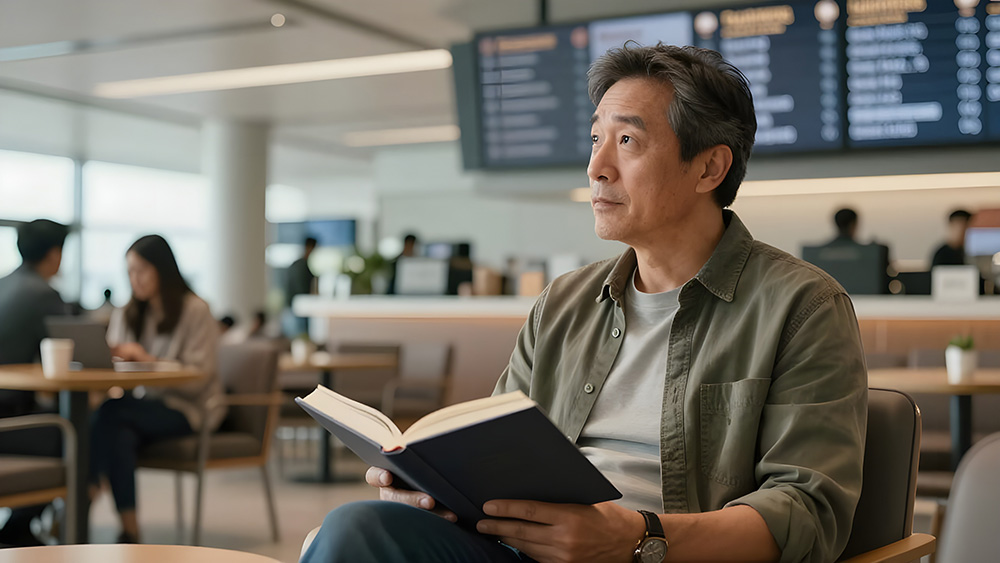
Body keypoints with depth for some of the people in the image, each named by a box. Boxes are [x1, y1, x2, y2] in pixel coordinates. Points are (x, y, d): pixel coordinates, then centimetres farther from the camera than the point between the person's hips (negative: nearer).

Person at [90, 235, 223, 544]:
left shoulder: (195, 311, -5)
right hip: (143, 404, 5)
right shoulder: (126, 314, 16)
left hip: (187, 408, -5)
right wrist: (111, 356, -14)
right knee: (121, 436, -32)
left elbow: (198, 378, -13)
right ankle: (128, 530, -31)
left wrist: (147, 359, -23)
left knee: (111, 412, -31)